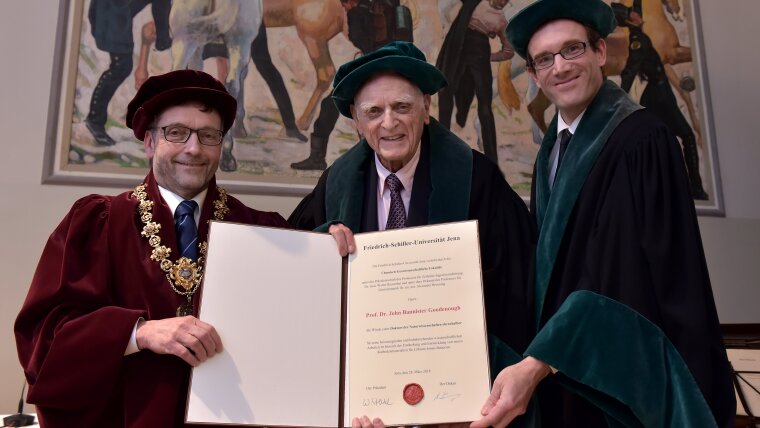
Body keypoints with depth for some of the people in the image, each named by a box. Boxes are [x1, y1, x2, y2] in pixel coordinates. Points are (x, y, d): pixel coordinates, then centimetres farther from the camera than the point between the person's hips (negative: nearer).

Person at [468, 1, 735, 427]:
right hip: (568, 367, 7)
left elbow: (626, 278, -26)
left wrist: (536, 365, -33)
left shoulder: (641, 140, -19)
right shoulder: (555, 145, 6)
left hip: (629, 371, -7)